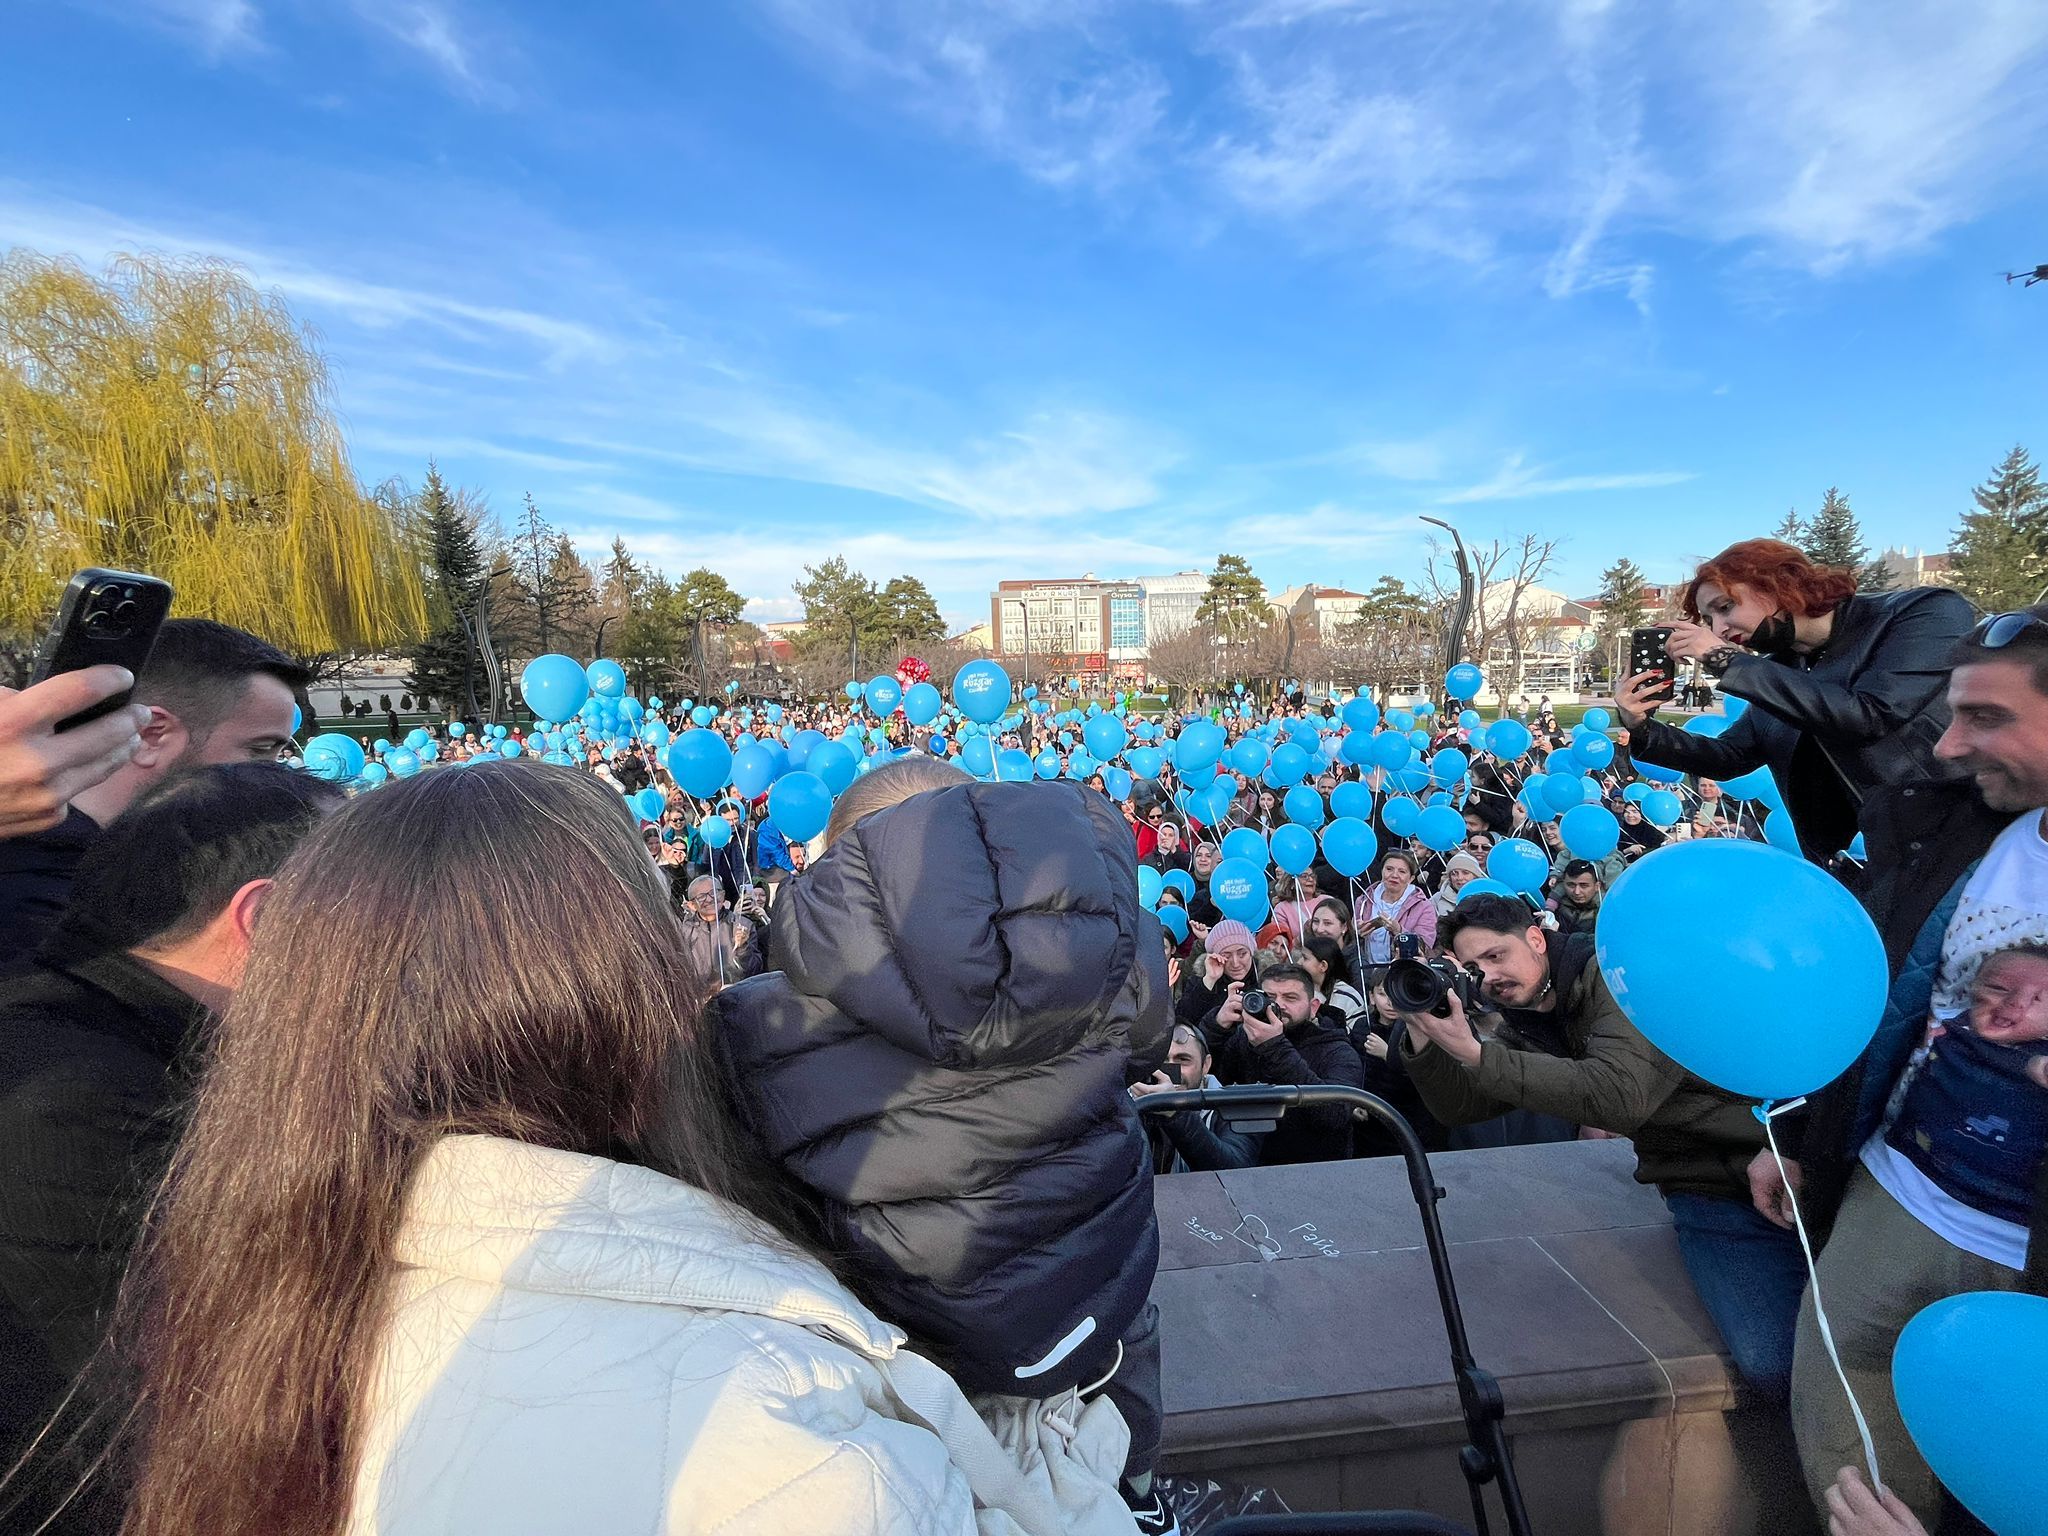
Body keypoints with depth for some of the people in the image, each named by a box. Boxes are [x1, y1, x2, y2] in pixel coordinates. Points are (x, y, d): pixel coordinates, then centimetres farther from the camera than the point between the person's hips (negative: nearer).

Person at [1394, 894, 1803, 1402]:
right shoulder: (1523, 1023, 4)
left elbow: (1619, 1096, -32)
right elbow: (1458, 1108, 5)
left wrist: (1476, 1054, -31)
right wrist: (1423, 1039, -13)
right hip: (1706, 1189, 4)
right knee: (1773, 1363, -18)